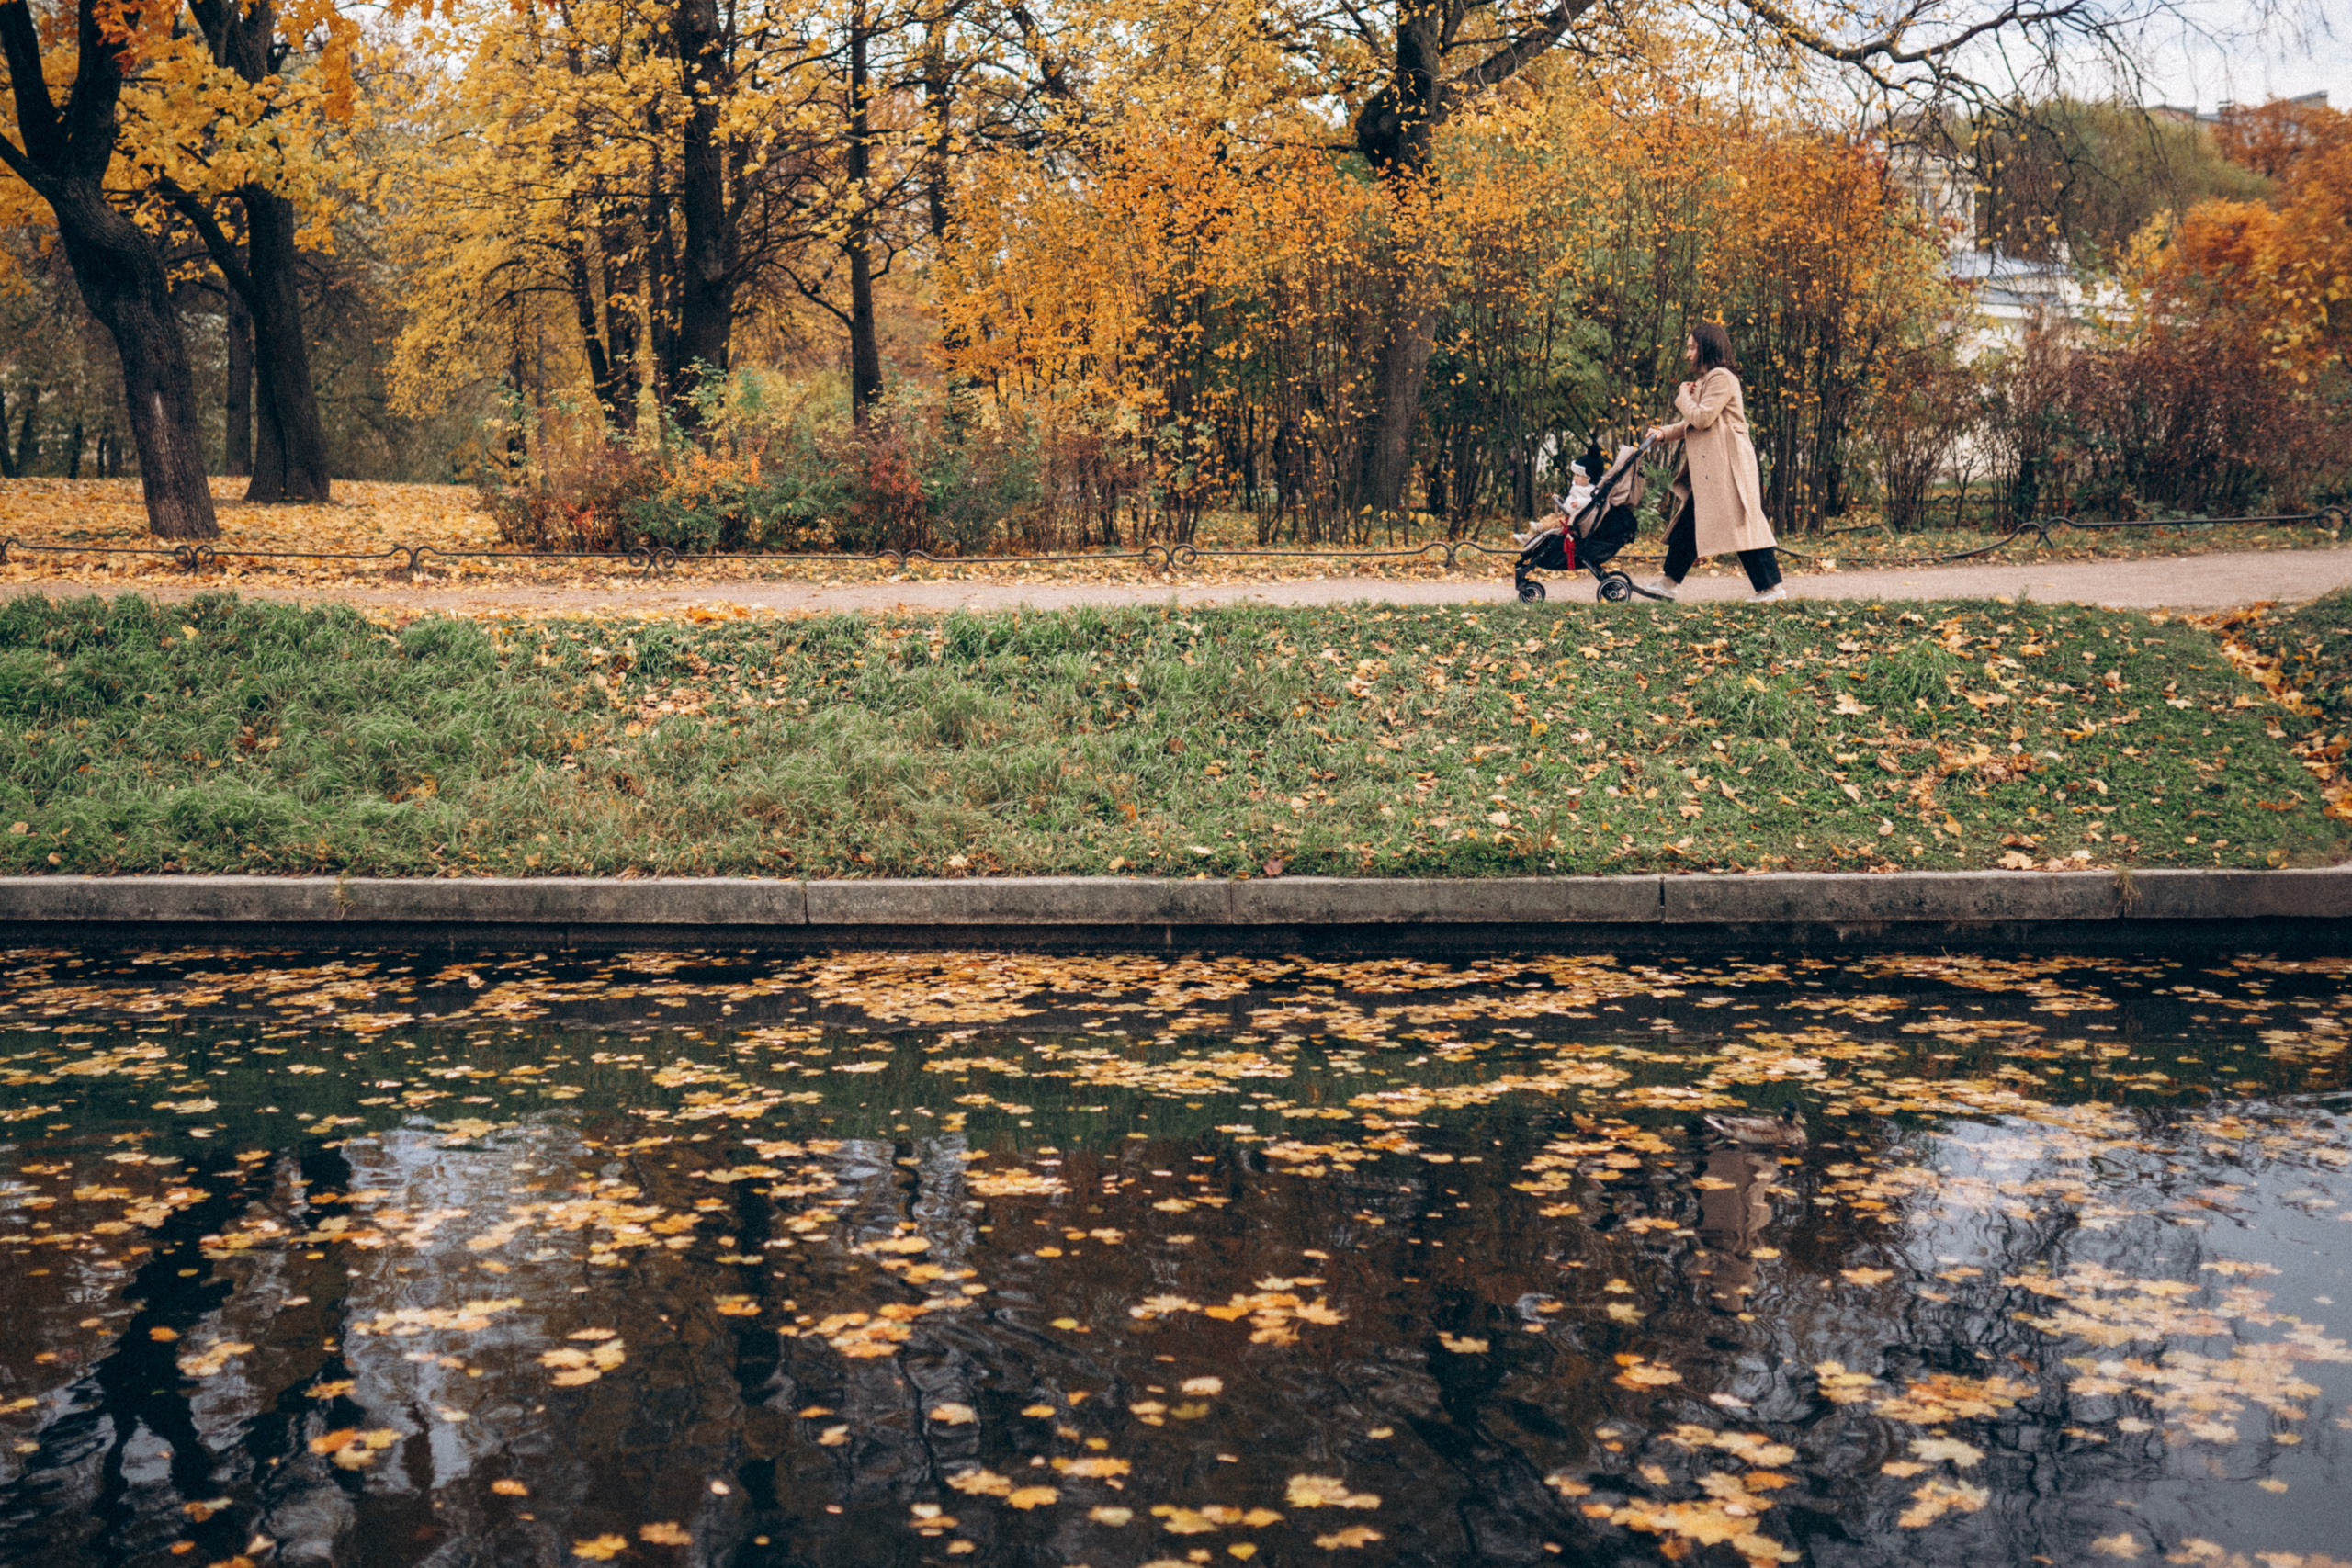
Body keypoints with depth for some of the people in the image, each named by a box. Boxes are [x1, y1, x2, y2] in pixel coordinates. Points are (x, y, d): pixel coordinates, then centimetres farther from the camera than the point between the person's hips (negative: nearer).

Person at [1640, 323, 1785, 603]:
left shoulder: (1722, 378, -12)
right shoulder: (1707, 380, 21)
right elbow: (1696, 424, 22)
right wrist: (1665, 433, 9)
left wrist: (1684, 395, -2)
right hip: (1710, 469, 10)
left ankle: (1772, 587, -6)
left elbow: (1702, 418, -18)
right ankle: (1669, 583, 16)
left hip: (1729, 466, -10)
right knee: (1688, 524, 11)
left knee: (1743, 524, -8)